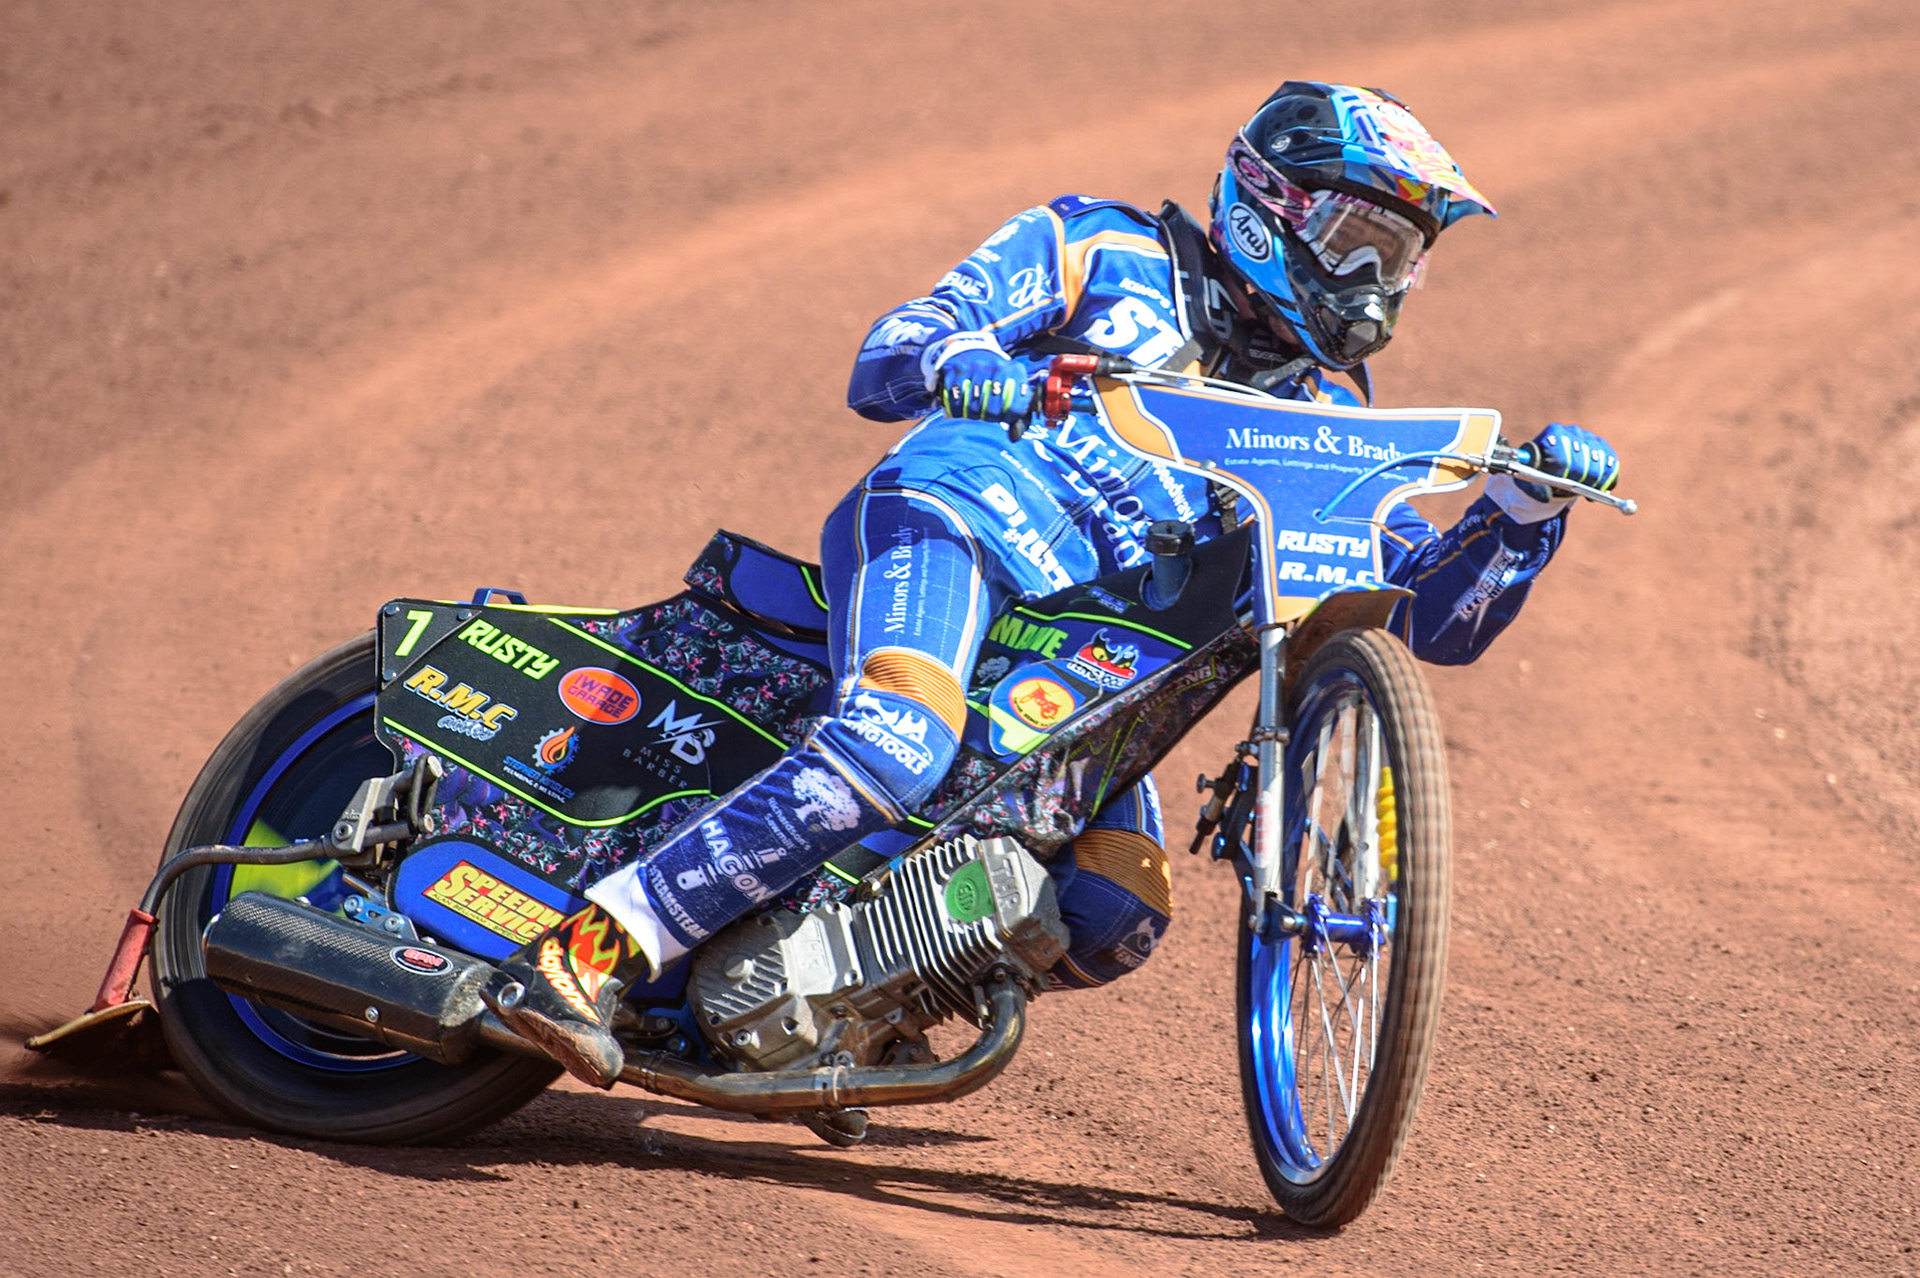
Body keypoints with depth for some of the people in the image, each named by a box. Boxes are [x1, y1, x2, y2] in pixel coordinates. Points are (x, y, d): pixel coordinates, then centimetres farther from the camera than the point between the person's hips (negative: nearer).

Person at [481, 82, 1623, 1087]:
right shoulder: (1109, 253, 13)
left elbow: (1439, 617, 20)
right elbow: (884, 357, 3)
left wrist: (1528, 505, 2)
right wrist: (954, 356, -22)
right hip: (956, 512, -6)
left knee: (1119, 920, -15)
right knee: (896, 749, -36)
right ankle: (586, 954, -38)